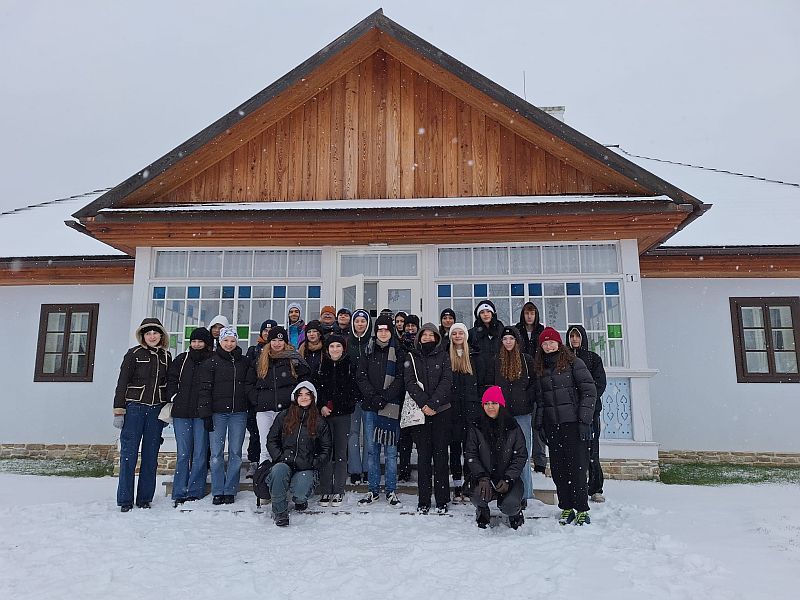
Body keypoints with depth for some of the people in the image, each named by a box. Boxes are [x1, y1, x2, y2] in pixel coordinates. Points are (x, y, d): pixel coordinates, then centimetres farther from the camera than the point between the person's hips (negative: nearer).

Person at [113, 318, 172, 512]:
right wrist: (118, 410, -7)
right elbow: (122, 382, -3)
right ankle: (125, 500, 6)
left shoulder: (166, 356, 9)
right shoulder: (134, 354, -1)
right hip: (134, 407, -3)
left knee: (151, 455, 6)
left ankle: (145, 499, 14)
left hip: (156, 410, 3)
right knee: (129, 454, -3)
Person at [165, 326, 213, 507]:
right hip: (181, 412, 2)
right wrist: (174, 398, 3)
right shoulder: (181, 360, 11)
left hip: (202, 413, -2)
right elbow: (171, 380, 14)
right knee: (183, 453, 4)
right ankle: (179, 494, 10)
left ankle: (195, 493, 7)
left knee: (200, 454, 0)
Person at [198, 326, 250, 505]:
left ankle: (230, 490, 12)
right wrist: (206, 415, -8)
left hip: (239, 413, 2)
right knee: (216, 453, -1)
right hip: (217, 413, -2)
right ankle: (217, 492, 10)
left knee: (235, 452, 3)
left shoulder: (244, 361, 10)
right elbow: (205, 389, -2)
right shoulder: (210, 362, 3)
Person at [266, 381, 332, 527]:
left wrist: (313, 464, -4)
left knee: (300, 491, -29)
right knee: (278, 471, -36)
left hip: (306, 468, 0)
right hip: (285, 463, 0)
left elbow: (326, 450, 11)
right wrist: (280, 458, -5)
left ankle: (300, 500, 13)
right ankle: (279, 511, -14)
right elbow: (271, 440, 10)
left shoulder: (320, 422, 10)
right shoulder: (284, 416, 10)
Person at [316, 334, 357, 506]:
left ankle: (339, 491, 13)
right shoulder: (321, 365, 5)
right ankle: (325, 491, 11)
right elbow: (315, 388, 2)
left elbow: (353, 389, -1)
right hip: (324, 414, 1)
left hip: (343, 414, -1)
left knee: (340, 452, 3)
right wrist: (321, 406, -12)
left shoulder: (350, 365, 2)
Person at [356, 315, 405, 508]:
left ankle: (391, 491, 12)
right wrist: (373, 396, -9)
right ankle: (374, 490, 17)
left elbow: (400, 379, -4)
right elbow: (361, 377, 4)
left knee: (390, 449, 1)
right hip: (370, 406, 2)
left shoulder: (399, 353, 4)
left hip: (391, 407, -2)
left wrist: (384, 398, -14)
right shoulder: (369, 352, 11)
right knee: (371, 448, 7)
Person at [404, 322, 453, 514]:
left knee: (440, 454, 0)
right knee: (423, 455, 2)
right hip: (420, 411, 1)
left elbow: (446, 382, -3)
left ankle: (442, 501, 8)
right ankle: (423, 501, 10)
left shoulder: (443, 356, 7)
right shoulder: (412, 357, 9)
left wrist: (432, 403, -14)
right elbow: (410, 383, -1)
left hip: (441, 411, 0)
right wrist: (423, 404, -13)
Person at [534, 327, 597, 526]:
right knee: (558, 468, 5)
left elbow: (589, 391, -4)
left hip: (573, 422, -4)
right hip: (552, 425, 5)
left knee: (577, 466, -4)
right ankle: (566, 508, 15)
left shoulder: (573, 363, 0)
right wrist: (538, 424, 10)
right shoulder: (539, 368, 14)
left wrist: (584, 420, -11)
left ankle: (582, 510, 4)